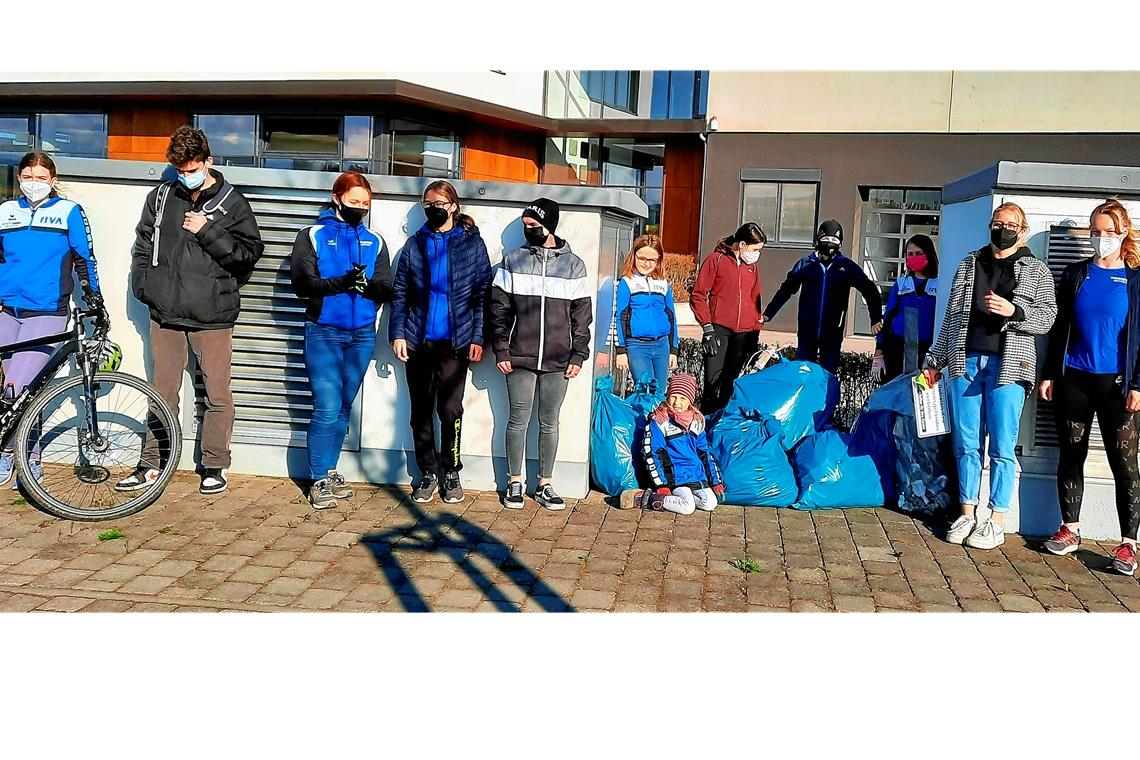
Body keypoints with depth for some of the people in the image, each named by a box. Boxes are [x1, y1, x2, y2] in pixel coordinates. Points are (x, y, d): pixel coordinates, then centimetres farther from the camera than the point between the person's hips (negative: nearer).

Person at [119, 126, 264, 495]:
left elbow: (250, 252, -7)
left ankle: (215, 466, 15)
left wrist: (208, 232, -14)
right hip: (165, 314, 3)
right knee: (162, 393, 10)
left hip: (213, 316, -3)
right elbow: (142, 246, 18)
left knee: (218, 395, 2)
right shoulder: (161, 197, 10)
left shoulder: (232, 203, 1)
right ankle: (151, 465, 21)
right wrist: (143, 287, 7)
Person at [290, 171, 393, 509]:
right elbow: (302, 283, -8)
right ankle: (318, 480, 4)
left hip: (362, 335, 3)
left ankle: (330, 470, 23)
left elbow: (386, 290, 3)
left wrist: (369, 285, -20)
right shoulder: (313, 235, 3)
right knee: (327, 409, -7)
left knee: (343, 408, 10)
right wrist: (341, 283, -23)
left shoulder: (375, 241, 11)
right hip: (323, 333, -3)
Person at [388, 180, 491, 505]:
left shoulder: (472, 243, 2)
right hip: (418, 341, 3)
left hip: (455, 342, -2)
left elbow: (482, 295, 0)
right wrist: (397, 333, -1)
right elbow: (400, 293, 9)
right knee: (421, 411, 7)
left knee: (451, 410, 0)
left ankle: (451, 473, 16)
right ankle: (428, 473, 19)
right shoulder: (415, 244, 9)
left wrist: (478, 338, -7)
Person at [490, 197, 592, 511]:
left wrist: (578, 355, 0)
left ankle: (544, 484, 19)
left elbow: (581, 314, 6)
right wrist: (501, 351, -4)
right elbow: (499, 308, 3)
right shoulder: (513, 261, 5)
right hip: (520, 358, 0)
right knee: (519, 420, 3)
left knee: (550, 422, 8)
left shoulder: (573, 265, 6)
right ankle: (514, 482, 17)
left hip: (558, 361, 1)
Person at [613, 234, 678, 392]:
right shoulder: (626, 283, 0)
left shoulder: (664, 284, 11)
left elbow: (671, 317, 15)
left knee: (659, 392, 7)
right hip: (636, 346, -4)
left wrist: (673, 349, 12)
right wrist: (621, 350, -6)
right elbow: (620, 318, -2)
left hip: (661, 345, 4)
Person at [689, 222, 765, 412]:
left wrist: (756, 332, 17)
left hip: (744, 333, 5)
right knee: (713, 382, -11)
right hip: (719, 330, -5)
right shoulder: (716, 259, 0)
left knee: (731, 383, 6)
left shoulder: (752, 267, 17)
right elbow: (698, 295, -4)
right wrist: (707, 327, -11)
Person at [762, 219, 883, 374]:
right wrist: (768, 314, 8)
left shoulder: (847, 266, 2)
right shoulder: (805, 264, 4)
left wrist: (876, 320, -1)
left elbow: (870, 291, 6)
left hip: (833, 334, -1)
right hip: (807, 332, 1)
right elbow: (785, 290, 11)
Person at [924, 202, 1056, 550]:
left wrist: (1013, 310, -17)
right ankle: (968, 513, 14)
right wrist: (936, 360, 16)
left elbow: (1047, 318, 1)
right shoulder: (969, 264, 17)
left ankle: (997, 521, 6)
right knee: (966, 443, 5)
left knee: (1002, 447, -1)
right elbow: (952, 316, 18)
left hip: (1008, 365, -3)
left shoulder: (1037, 271, 9)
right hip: (965, 361, 3)